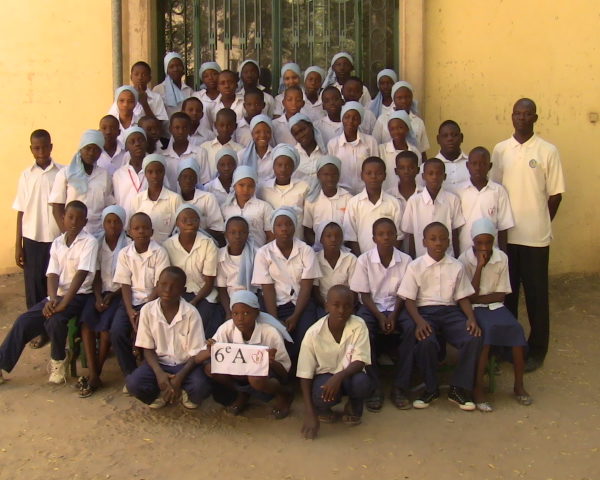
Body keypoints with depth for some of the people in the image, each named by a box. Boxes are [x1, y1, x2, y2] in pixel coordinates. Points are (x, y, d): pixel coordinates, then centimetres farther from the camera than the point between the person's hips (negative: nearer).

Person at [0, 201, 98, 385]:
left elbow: (81, 274, -19)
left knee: (55, 320, -30)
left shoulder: (89, 242, -10)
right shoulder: (57, 243, 8)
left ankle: (58, 362, -3)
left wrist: (63, 303, -25)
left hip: (78, 295, -5)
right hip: (58, 295, 6)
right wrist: (52, 299, -17)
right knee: (24, 320, -10)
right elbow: (52, 275, 2)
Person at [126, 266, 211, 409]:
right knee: (133, 383, -27)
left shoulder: (191, 313, -16)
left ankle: (184, 392, 7)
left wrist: (179, 377, -26)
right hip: (158, 362, 2)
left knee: (201, 388, -31)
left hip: (185, 364, -1)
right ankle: (162, 393, 6)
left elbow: (196, 353, -12)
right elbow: (148, 348, -3)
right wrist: (159, 373, -20)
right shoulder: (147, 310, -10)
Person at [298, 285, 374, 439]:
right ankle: (323, 408, 6)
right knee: (322, 396, -35)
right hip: (325, 376, -1)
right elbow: (305, 375, -16)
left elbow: (360, 362, -18)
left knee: (362, 383, -33)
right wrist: (309, 414, -24)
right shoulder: (313, 333, -19)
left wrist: (339, 376, -40)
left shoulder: (359, 325, -17)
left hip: (349, 375, 1)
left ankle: (353, 407, 4)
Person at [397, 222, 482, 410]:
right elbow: (409, 299, -3)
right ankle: (431, 389, -7)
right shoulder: (415, 266, 2)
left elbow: (463, 297, 11)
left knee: (474, 338, -25)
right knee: (426, 341, -34)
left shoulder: (456, 266, 10)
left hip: (450, 311, 3)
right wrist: (419, 321, -20)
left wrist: (471, 318, -8)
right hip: (425, 311, -2)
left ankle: (459, 388, -7)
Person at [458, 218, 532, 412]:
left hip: (494, 305, 3)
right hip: (473, 308, -3)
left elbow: (501, 294, 0)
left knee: (516, 328, -25)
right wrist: (479, 266, -18)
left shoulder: (501, 258, 0)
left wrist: (479, 298, -14)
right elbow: (470, 296, -14)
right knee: (488, 328, -33)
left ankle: (519, 385, -12)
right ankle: (478, 389, -30)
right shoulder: (465, 260, -8)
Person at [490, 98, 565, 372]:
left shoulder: (548, 151, -3)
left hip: (536, 236, -3)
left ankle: (537, 350, 17)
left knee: (536, 294, 5)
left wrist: (540, 224, 0)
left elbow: (555, 194, 0)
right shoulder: (500, 150, 6)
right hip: (505, 234, 3)